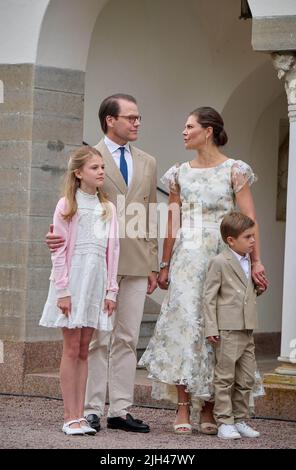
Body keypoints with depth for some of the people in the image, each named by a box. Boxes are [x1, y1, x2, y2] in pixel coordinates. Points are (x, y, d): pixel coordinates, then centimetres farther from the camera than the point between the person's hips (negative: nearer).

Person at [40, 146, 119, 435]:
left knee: (83, 350, 6)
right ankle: (71, 417, -1)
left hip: (97, 281, 4)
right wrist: (63, 290, -11)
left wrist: (111, 290, 5)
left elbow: (112, 250, 10)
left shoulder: (107, 208, 10)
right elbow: (59, 251, -6)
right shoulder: (67, 205, -3)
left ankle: (79, 415, 8)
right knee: (72, 348, -3)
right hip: (74, 278, -4)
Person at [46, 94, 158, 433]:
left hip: (136, 265, 4)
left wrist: (153, 265, 14)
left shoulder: (147, 163, 16)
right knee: (97, 339, -3)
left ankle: (120, 410, 8)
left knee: (127, 339, 4)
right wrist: (61, 236, -22)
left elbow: (150, 217, 17)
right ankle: (91, 410, 1)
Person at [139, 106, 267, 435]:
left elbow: (249, 220, -4)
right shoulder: (179, 174, 10)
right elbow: (171, 225, 13)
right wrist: (165, 266, 10)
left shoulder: (235, 171, 1)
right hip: (187, 258, 2)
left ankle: (208, 410, 6)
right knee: (184, 324, -7)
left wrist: (255, 261, -12)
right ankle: (183, 409, -5)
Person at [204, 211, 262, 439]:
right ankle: (224, 422, 1)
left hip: (247, 330, 7)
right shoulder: (220, 262, -7)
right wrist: (211, 328, -14)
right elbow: (210, 296, -8)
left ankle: (240, 420, 18)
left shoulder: (251, 262, 15)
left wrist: (260, 288, 5)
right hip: (227, 330, -7)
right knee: (225, 378, -2)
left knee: (247, 379, 9)